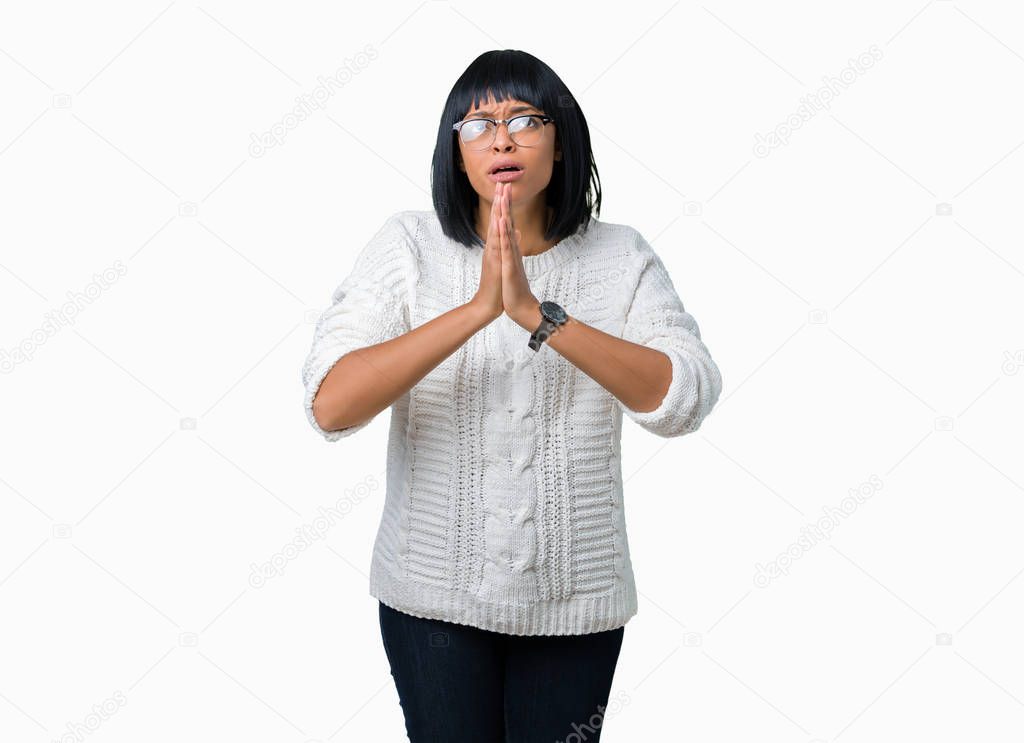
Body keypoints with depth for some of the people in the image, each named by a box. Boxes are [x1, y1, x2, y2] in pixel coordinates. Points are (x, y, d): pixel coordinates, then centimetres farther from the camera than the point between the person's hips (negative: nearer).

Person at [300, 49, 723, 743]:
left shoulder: (620, 256, -3)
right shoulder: (409, 245, -7)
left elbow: (685, 399, -18)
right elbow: (330, 405, -18)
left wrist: (538, 314, -27)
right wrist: (477, 309, -28)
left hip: (575, 601, 1)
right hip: (435, 594, -1)